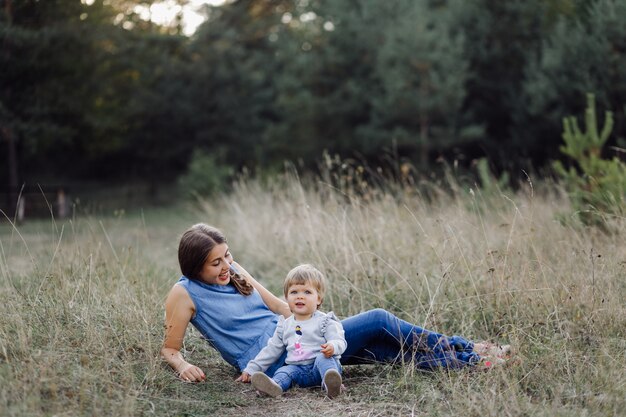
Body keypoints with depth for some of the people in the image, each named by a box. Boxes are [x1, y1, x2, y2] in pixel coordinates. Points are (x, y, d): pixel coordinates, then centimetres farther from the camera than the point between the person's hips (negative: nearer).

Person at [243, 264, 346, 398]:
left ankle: (331, 383, -61)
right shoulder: (285, 325, 20)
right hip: (297, 368, 4)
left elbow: (340, 341, -5)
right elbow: (272, 349, 25)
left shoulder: (325, 321, 5)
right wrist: (251, 369, 20)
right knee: (283, 371, -24)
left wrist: (332, 347, -31)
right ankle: (275, 385, -57)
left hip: (321, 364, -3)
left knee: (323, 358, -32)